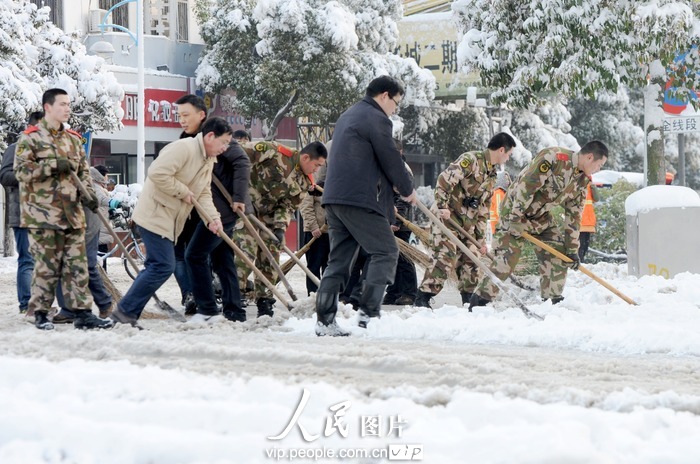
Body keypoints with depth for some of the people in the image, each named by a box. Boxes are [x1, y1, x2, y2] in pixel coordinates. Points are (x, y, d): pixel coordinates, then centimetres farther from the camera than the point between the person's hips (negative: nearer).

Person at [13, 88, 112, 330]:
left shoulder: (73, 139, 16)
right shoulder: (30, 138, -3)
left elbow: (83, 171, 19)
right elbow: (21, 170, -10)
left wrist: (88, 193, 1)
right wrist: (53, 165, -17)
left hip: (72, 213, 6)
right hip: (43, 214, -6)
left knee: (77, 264, 3)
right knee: (47, 265, -3)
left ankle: (82, 312, 5)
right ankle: (41, 313, 8)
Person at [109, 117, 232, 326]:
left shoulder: (209, 160, 13)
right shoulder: (184, 148, -19)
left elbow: (204, 194, 10)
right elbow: (158, 173, -29)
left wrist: (213, 217, -8)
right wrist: (183, 191, -19)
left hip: (168, 221, 11)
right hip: (154, 215, -11)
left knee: (156, 266, 12)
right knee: (164, 266, -13)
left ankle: (128, 312, 16)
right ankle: (125, 311, -7)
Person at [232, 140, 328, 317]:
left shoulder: (305, 182, 1)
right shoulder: (274, 153, -20)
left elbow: (288, 206, 1)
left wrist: (280, 227, -16)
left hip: (269, 215, 7)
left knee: (270, 256, 7)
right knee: (246, 250, -17)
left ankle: (264, 299, 18)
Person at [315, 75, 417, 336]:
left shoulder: (348, 116, 24)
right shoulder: (377, 119, -7)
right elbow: (391, 160, -7)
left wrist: (392, 185, 25)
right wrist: (408, 190, 10)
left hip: (334, 197, 9)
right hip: (359, 199, -9)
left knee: (339, 258, 10)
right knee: (385, 252, -3)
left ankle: (325, 320, 5)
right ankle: (369, 312, -10)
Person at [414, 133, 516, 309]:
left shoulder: (492, 175, 16)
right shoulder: (470, 160, -12)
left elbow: (484, 208, 19)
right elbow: (444, 180, -21)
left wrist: (481, 237, 16)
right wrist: (442, 206, -24)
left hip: (467, 223, 9)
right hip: (446, 216, -9)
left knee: (472, 259, 8)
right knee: (445, 256, -17)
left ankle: (469, 298, 21)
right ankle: (423, 297, -14)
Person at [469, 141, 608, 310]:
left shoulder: (583, 180, 1)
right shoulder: (554, 157, -25)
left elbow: (573, 216, 5)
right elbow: (526, 186, -28)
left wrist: (572, 249, 1)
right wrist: (516, 219, -27)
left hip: (542, 216, 8)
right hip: (516, 210, -8)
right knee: (506, 259, -14)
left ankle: (553, 300, 10)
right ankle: (480, 300, -6)